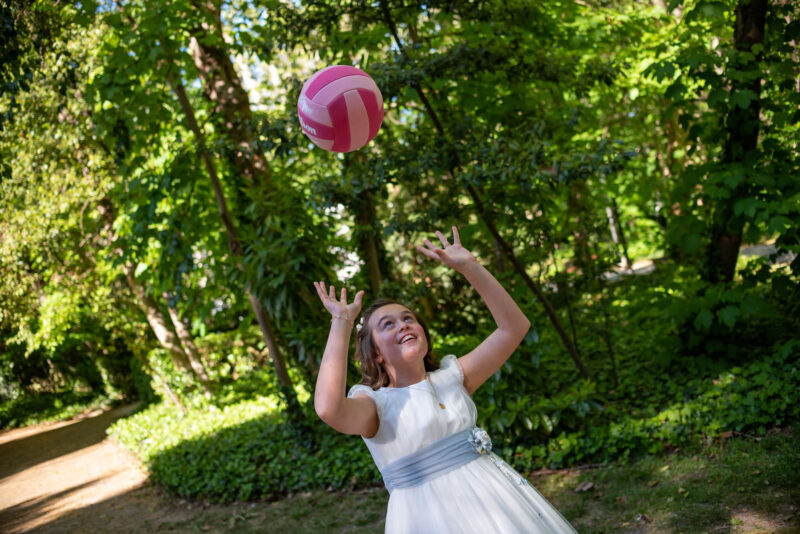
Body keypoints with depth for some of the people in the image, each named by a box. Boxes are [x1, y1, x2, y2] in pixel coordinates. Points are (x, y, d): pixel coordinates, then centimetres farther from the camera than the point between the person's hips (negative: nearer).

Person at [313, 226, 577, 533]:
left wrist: (469, 267, -5)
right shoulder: (375, 404, -4)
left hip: (497, 501, 4)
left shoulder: (452, 377, 7)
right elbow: (328, 408, -28)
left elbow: (515, 327, 2)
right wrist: (341, 323, -19)